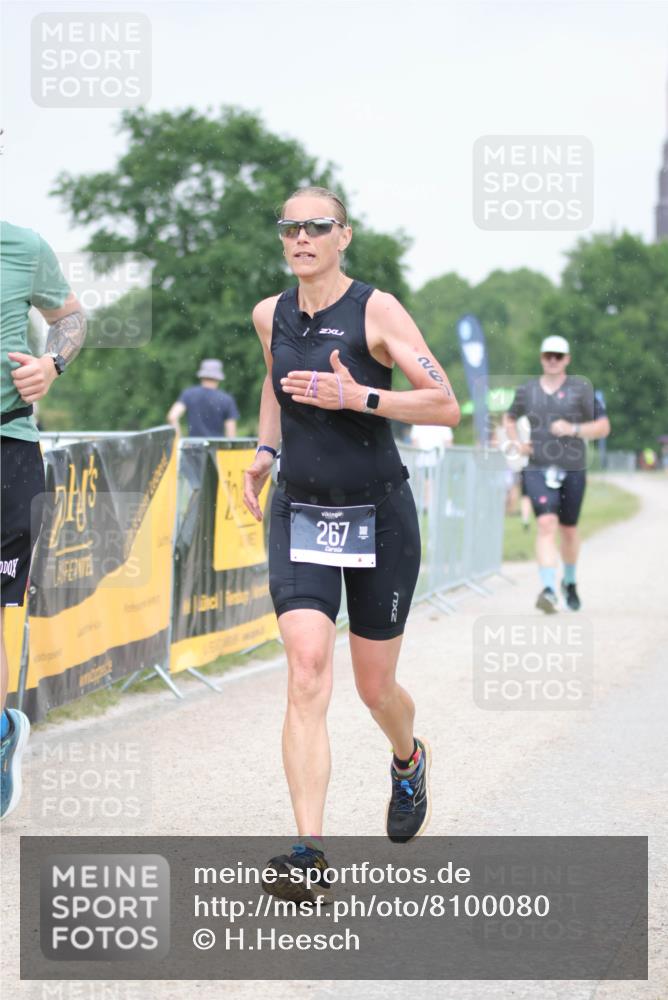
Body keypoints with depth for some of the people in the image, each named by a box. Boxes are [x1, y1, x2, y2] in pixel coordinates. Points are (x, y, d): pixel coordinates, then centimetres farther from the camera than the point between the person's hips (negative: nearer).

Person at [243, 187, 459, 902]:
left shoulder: (376, 311, -10)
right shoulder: (269, 316, 3)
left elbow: (446, 406, -13)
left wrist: (359, 396, -24)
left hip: (378, 515, -2)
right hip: (300, 514, 2)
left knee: (375, 689, 9)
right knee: (307, 671, -18)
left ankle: (408, 762, 47)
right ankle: (309, 853, -23)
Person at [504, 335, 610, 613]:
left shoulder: (581, 389, 1)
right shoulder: (527, 390, 8)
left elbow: (603, 427, 0)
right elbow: (510, 419, 26)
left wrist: (573, 429, -15)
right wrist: (516, 442, 6)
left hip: (573, 470, 0)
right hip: (538, 468, 0)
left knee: (568, 530, 10)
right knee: (546, 524, -18)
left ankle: (569, 582, 36)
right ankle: (548, 590, -25)